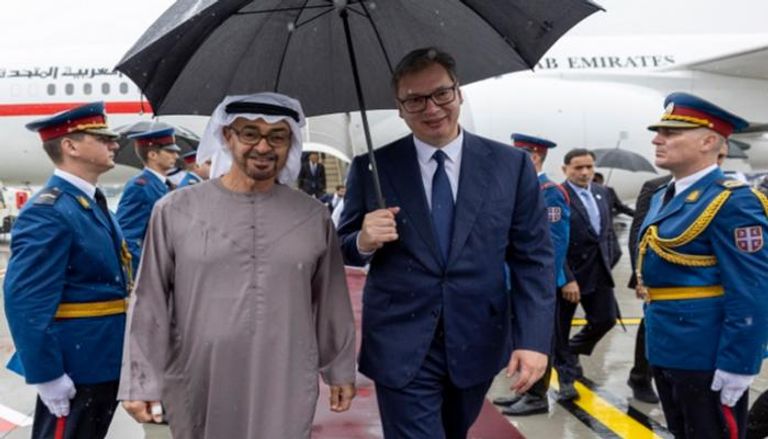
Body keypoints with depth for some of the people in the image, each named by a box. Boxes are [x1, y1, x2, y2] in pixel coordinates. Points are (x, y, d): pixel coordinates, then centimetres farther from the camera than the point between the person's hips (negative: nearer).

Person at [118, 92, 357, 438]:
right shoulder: (175, 211, -2)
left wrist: (340, 369, 15)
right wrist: (140, 381, 0)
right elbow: (149, 303, 1)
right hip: (198, 390, 0)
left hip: (286, 394, 1)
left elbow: (331, 301, 10)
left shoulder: (315, 217, 3)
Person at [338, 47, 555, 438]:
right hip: (401, 348, -2)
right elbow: (343, 251, 5)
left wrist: (533, 339, -11)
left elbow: (533, 258, -1)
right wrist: (364, 242, -19)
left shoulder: (511, 165, -2)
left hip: (478, 344, 3)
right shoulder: (371, 169, -4)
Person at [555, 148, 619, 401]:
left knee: (605, 319, 9)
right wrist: (567, 279, -20)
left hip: (598, 272, 7)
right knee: (561, 328, 5)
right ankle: (566, 377, 23)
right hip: (567, 273, -6)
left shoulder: (601, 193, 8)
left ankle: (574, 351, 35)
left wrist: (608, 262, 10)